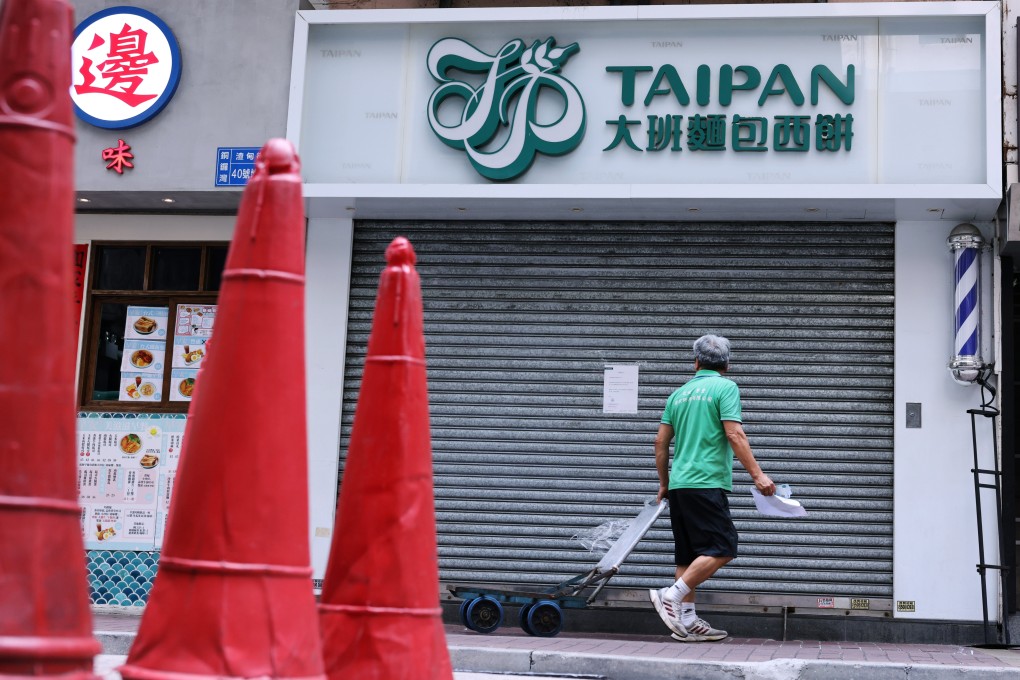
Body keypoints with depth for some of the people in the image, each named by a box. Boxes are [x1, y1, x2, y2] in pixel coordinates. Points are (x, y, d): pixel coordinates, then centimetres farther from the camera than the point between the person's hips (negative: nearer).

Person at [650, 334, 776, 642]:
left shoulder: (679, 393, 16)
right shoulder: (725, 387, -2)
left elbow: (661, 441, 16)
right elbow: (734, 434, -13)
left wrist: (664, 484, 25)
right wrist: (757, 474, -13)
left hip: (679, 485, 7)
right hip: (706, 483, -7)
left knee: (689, 555, 10)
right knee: (722, 548, -5)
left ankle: (687, 621, 9)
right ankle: (672, 596, -13)